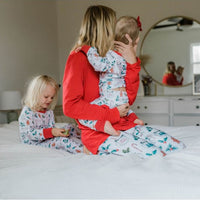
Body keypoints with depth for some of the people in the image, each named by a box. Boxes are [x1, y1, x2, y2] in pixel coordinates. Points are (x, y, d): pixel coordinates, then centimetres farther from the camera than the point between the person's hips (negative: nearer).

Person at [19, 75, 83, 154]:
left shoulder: (49, 111, 8)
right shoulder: (27, 112, -16)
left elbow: (51, 128, 7)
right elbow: (30, 134, -25)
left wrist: (57, 132, -17)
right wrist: (51, 132, -34)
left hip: (48, 139, 8)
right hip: (36, 143, -8)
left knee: (70, 127, -2)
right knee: (61, 139, -31)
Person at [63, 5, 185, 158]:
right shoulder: (78, 57, -7)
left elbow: (128, 99, 8)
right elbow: (70, 106, -16)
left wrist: (132, 63, -2)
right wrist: (113, 114, -13)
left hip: (124, 125, 7)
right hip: (99, 132, -7)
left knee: (179, 146, -5)